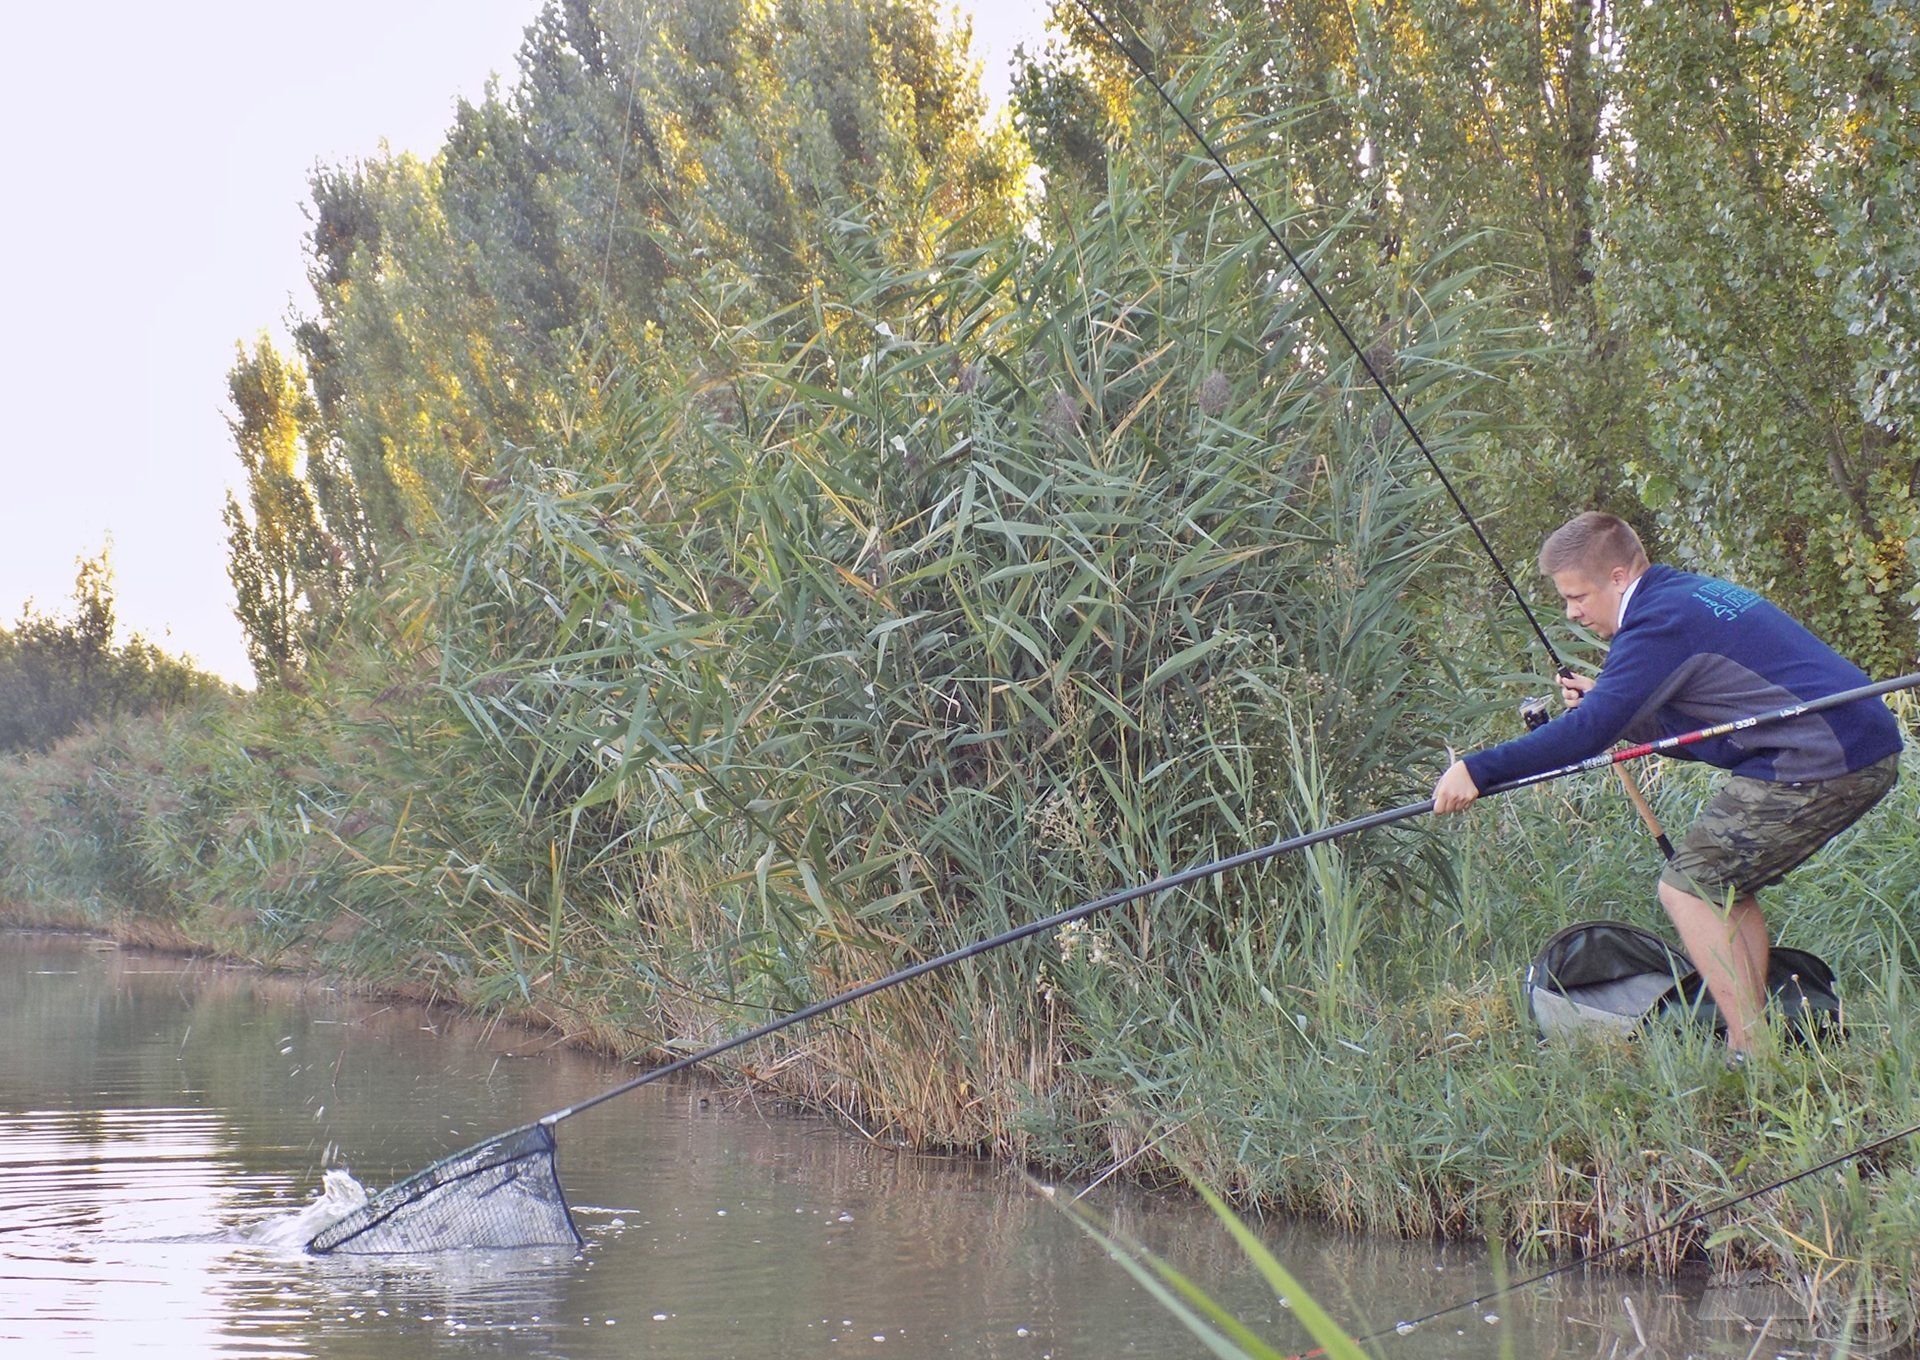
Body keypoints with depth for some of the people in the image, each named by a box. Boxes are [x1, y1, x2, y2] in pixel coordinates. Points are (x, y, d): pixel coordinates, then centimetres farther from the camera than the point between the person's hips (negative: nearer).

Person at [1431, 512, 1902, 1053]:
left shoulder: (1662, 621, -12)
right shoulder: (1692, 594, 19)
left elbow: (1592, 729, -21)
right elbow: (1694, 734, 24)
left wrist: (1478, 769, -21)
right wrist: (1601, 703, 11)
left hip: (1817, 766, -10)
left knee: (1688, 888, -5)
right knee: (1724, 885, 18)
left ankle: (1753, 1055, -8)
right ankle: (1753, 1037, 17)